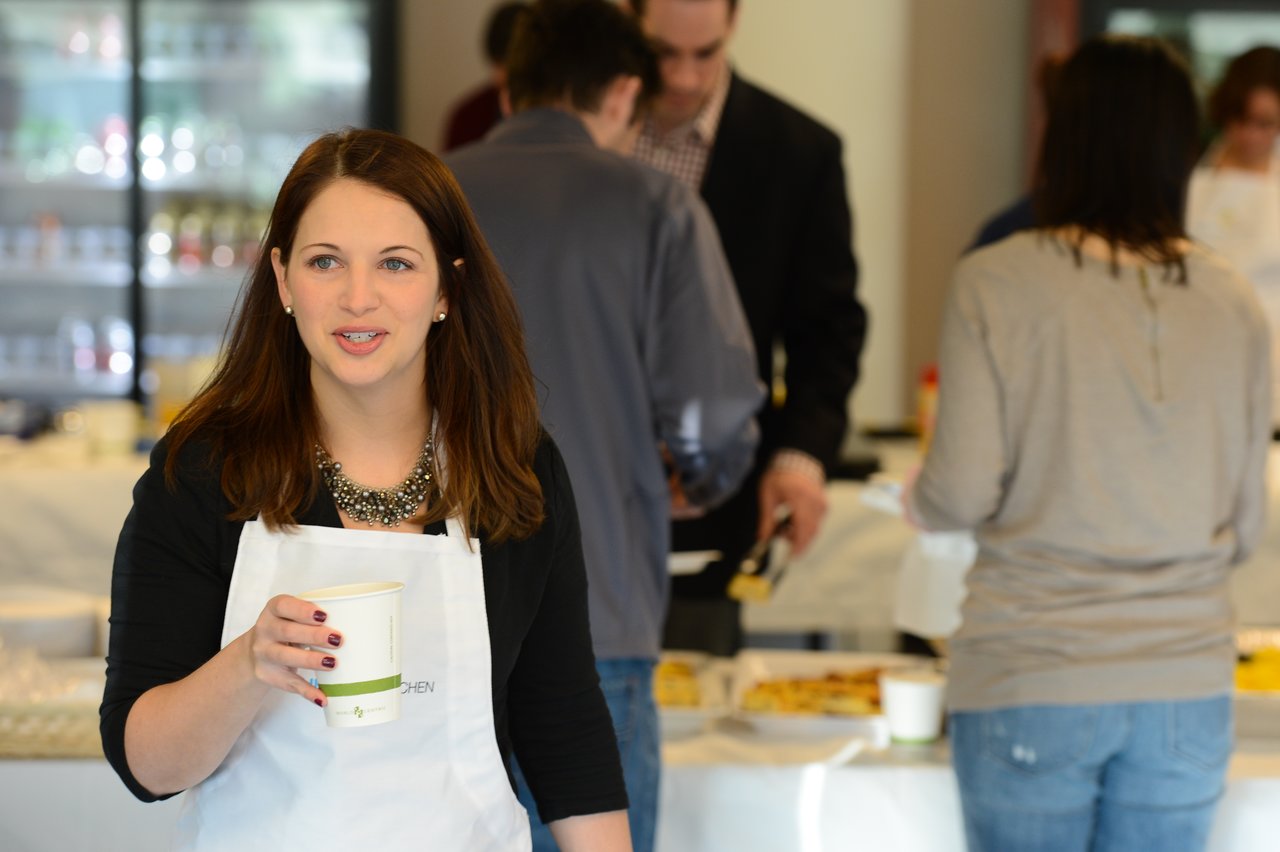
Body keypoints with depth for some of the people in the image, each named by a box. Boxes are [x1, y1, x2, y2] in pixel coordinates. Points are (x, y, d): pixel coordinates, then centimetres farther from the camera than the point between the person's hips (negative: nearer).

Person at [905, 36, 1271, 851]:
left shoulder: (995, 282, -7)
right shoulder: (1234, 303, 2)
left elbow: (962, 492, -8)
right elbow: (1246, 527, 7)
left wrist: (916, 500, 14)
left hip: (1033, 677, -3)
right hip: (1187, 678, 3)